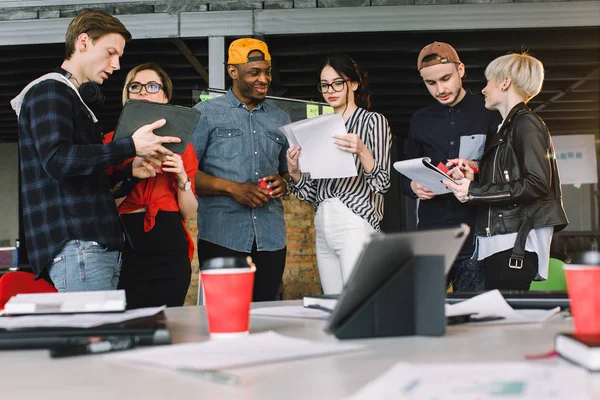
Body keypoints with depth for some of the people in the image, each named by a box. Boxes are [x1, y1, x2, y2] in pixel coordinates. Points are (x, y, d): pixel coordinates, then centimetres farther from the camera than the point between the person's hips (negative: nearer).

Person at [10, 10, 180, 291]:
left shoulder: (72, 97, 27)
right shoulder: (49, 90, -3)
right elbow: (57, 160, -18)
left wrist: (130, 170, 13)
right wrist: (131, 146, -19)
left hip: (98, 245, 10)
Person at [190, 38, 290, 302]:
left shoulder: (280, 119, 18)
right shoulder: (205, 114, 4)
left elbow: (290, 170, 24)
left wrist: (283, 183, 0)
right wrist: (232, 188, -14)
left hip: (271, 239, 4)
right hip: (222, 237, -4)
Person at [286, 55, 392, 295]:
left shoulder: (373, 121, 1)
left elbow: (381, 184, -8)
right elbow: (311, 193, 16)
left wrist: (362, 151, -23)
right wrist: (295, 172, -3)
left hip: (356, 223, -6)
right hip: (323, 227, 6)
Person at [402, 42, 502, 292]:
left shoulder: (489, 114, 4)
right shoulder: (420, 120, 15)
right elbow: (406, 176, 20)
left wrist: (478, 169, -15)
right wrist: (414, 187, -3)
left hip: (477, 232, -3)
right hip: (431, 231, 3)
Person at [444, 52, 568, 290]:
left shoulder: (526, 124, -5)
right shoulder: (505, 129, 22)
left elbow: (537, 184, -16)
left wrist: (474, 192, -13)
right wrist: (471, 181, 4)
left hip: (516, 244, -9)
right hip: (497, 243, 9)